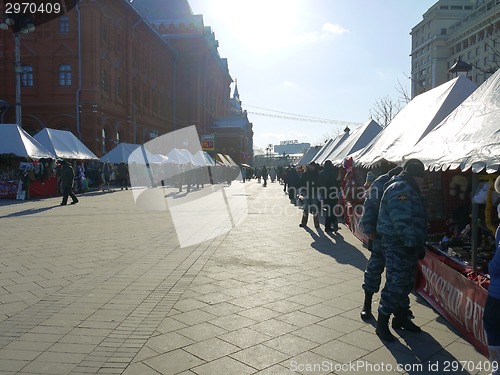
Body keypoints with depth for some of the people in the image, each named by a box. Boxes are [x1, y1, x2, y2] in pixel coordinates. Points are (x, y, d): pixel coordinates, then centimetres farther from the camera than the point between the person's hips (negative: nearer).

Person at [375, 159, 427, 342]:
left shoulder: (409, 189, 18)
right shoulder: (400, 189, -18)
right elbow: (402, 222, -27)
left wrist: (418, 244, 18)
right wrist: (414, 244, -26)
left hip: (408, 244, 11)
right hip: (397, 245, -11)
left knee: (407, 283, 19)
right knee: (395, 284, -8)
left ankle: (401, 317, 34)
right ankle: (382, 325, 2)